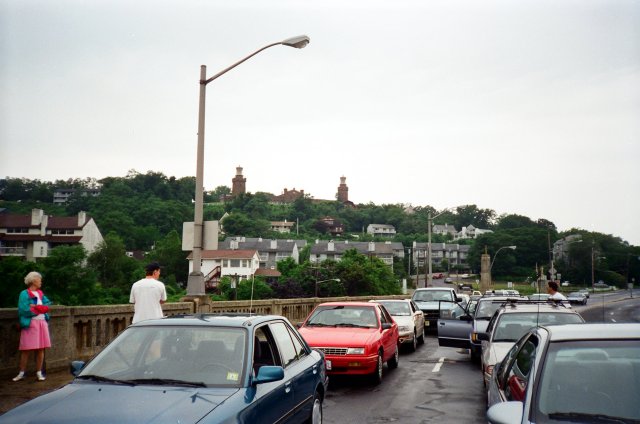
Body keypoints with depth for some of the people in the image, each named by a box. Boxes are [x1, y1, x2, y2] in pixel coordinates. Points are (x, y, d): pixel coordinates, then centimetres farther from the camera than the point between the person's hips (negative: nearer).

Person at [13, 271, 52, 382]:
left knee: (40, 349, 4)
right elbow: (23, 310, -13)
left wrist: (35, 307, -10)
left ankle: (39, 373, 11)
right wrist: (40, 308, -5)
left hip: (42, 323, 5)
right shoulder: (24, 294, -4)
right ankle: (21, 373, 9)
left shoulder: (40, 293, 15)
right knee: (25, 349, -1)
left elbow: (47, 306, 6)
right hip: (30, 324, -5)